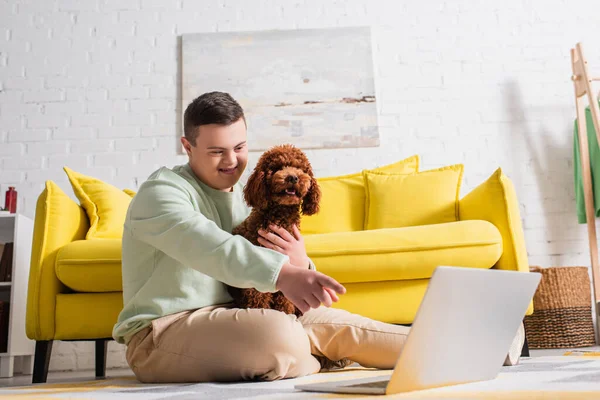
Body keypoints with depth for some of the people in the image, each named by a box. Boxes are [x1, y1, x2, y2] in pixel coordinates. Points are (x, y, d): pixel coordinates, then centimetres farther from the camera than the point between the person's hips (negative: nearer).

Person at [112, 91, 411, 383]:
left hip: (226, 321, 8)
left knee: (331, 322, -8)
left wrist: (301, 266, -16)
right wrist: (282, 273, -49)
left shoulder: (246, 200, 14)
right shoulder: (160, 191, -12)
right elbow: (209, 246, -33)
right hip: (161, 334, -7)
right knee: (279, 332, -30)